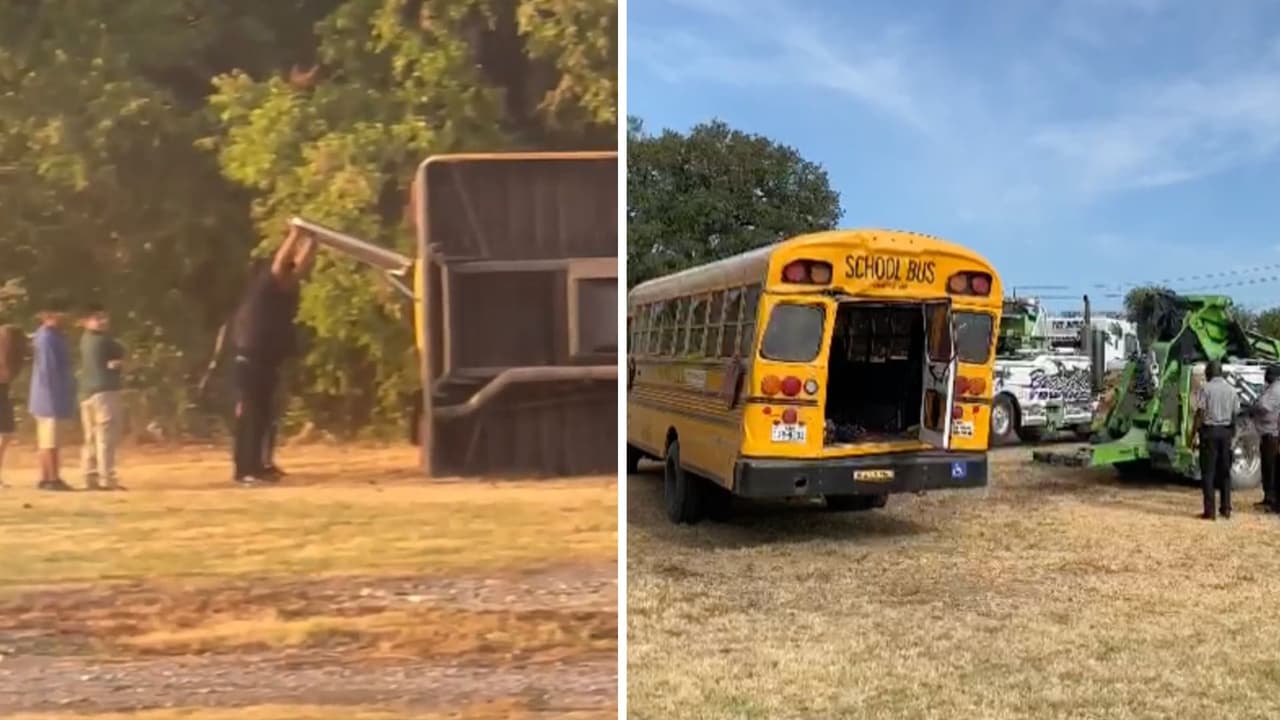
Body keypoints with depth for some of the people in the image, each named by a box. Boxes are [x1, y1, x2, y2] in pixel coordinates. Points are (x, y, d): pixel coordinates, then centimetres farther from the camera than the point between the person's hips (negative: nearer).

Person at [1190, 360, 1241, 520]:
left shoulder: (1205, 388, -7)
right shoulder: (1231, 390, 8)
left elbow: (1199, 414, -11)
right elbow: (1234, 415, 7)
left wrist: (1193, 436, -8)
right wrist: (1232, 435, 16)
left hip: (1209, 431, -4)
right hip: (1226, 432, 5)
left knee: (1208, 472, -1)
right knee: (1225, 471, 14)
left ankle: (1210, 511, -3)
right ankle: (1226, 508, 17)